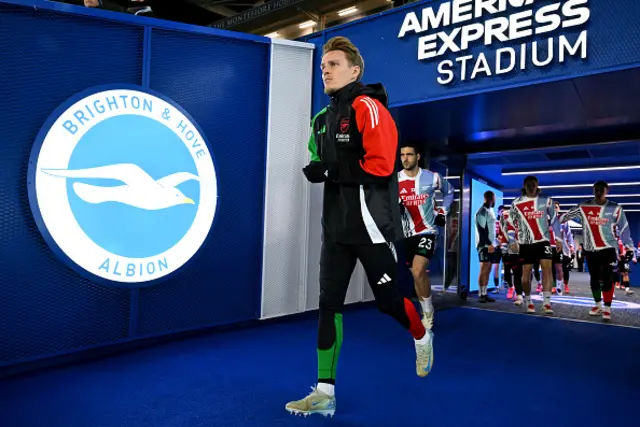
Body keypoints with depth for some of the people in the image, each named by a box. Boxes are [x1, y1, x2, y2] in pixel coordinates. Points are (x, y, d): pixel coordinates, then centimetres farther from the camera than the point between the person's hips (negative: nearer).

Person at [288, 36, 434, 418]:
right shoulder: (324, 118, 16)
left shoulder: (368, 107, -10)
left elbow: (380, 166, -20)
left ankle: (422, 337, 41)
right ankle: (324, 394, 14)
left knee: (388, 301, 6)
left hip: (371, 224, -7)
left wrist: (330, 172, -16)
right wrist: (318, 171, 3)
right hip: (337, 225, 8)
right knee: (329, 304, 5)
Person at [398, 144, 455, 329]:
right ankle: (427, 314, 30)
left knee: (418, 271, -22)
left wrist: (443, 212, 4)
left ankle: (428, 312, 0)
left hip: (427, 231, -3)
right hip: (408, 233, 3)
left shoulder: (432, 178, -5)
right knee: (416, 275, 11)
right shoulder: (394, 180, -3)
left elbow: (449, 192, 14)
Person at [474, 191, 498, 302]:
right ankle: (480, 294, -6)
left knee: (488, 270, 8)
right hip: (485, 245, -9)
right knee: (484, 270, -9)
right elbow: (481, 230, -17)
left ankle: (484, 294, 11)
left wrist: (493, 243, 16)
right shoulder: (482, 212, -12)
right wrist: (489, 244, -19)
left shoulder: (490, 210, 17)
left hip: (491, 244, 9)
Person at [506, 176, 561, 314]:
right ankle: (528, 302, 17)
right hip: (526, 242, 0)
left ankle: (547, 303, -14)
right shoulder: (517, 203, 1)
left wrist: (557, 238, 6)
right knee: (526, 272, 2)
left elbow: (554, 220, 11)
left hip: (543, 240, 0)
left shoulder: (546, 201, 4)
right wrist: (512, 241, 1)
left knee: (547, 267, -14)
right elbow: (511, 223, 6)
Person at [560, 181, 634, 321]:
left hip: (608, 249, -2)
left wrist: (630, 247, 3)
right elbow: (565, 217, 6)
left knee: (607, 279, -7)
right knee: (594, 278, 12)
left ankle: (607, 308, 2)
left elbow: (624, 228, 2)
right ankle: (598, 306, 27)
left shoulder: (615, 208, -3)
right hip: (590, 250, 3)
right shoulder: (583, 207, 0)